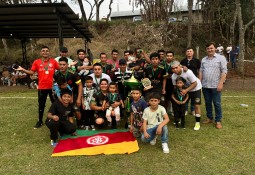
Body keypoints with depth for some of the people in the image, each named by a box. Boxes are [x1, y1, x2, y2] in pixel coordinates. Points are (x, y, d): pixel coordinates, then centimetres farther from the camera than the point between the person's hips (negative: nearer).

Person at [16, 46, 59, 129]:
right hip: (42, 87, 0)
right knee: (41, 105, 12)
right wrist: (22, 69, -10)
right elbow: (32, 72, 2)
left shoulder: (53, 61, -1)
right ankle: (40, 121, 26)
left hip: (52, 86, 0)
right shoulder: (37, 62, -1)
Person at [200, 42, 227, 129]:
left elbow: (224, 71, -8)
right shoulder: (203, 59, 12)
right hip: (205, 86, 5)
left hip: (215, 86, -4)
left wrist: (221, 83, -15)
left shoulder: (221, 58, -3)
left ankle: (218, 121, 13)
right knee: (207, 103, 13)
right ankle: (209, 118, 27)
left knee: (217, 103, 2)